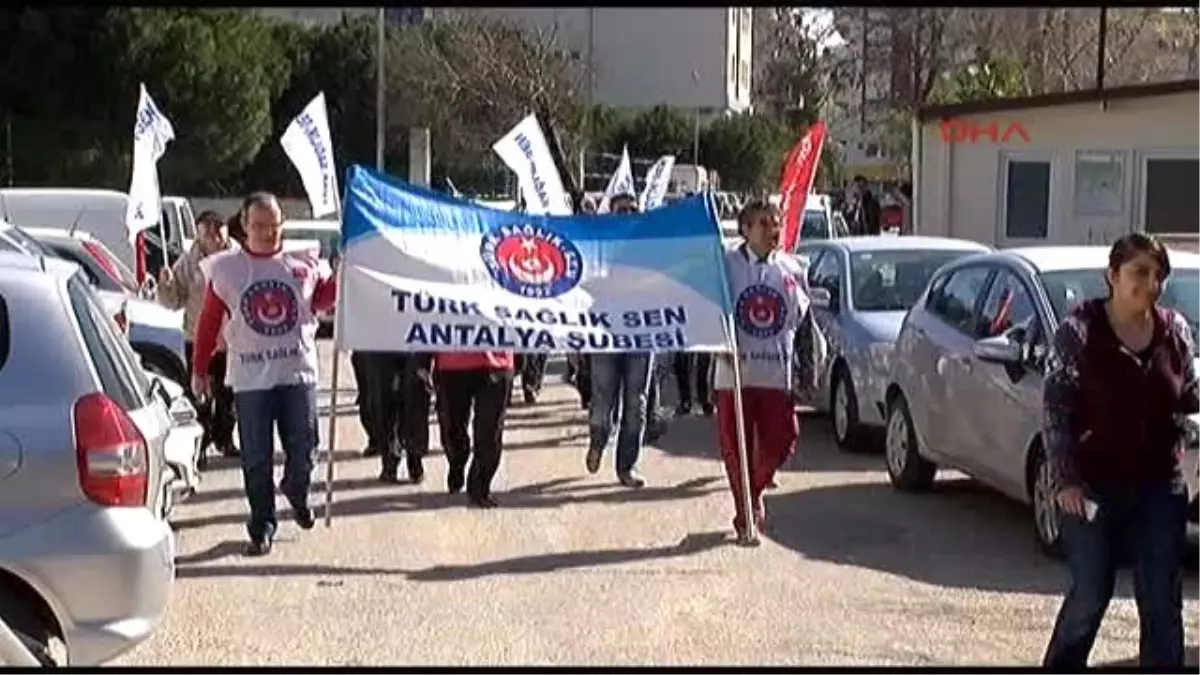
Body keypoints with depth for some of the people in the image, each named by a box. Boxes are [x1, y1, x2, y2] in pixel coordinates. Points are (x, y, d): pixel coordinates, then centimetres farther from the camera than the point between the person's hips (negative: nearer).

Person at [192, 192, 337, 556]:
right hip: (250, 378, -1)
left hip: (299, 373, 1)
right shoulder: (225, 269, 1)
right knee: (256, 459, 2)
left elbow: (323, 299, 16)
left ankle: (296, 492, 36)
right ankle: (262, 527, 13)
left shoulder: (304, 263, 4)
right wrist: (199, 370, 5)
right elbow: (209, 322, 4)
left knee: (303, 450, 4)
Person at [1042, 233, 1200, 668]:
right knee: (1091, 595, 4)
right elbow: (1056, 406, -8)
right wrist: (1066, 478, -13)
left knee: (1163, 601, 7)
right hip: (1095, 487, -3)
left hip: (1161, 487, 4)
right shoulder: (1080, 328, -8)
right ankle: (1062, 664, 26)